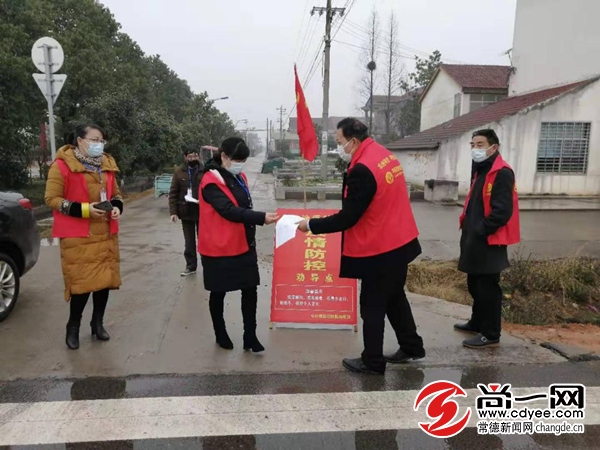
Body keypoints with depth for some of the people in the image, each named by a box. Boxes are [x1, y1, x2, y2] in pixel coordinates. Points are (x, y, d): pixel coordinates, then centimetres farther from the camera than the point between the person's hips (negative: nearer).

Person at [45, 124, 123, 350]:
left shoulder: (107, 165, 10)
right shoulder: (62, 165, -9)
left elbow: (115, 193, 19)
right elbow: (52, 198, -10)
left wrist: (117, 207, -4)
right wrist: (84, 209, -20)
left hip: (106, 234, 6)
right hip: (78, 237, -5)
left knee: (105, 279, 9)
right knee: (82, 281, -4)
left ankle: (98, 323, 27)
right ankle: (73, 326, 19)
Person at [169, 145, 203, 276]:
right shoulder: (179, 172, 0)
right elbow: (173, 193, 1)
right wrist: (173, 211, -6)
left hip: (202, 212, -2)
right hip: (186, 211, 2)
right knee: (189, 241, 11)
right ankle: (191, 266, 22)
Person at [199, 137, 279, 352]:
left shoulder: (239, 178, 10)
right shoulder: (211, 182, -15)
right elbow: (229, 211, -27)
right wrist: (261, 218, -35)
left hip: (244, 245, 7)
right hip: (220, 248, -7)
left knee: (250, 290, 5)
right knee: (219, 293, 9)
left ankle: (250, 336, 16)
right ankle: (220, 334, 28)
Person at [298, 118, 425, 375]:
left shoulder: (362, 170, -25)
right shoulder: (384, 155, 5)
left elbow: (347, 218, -21)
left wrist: (311, 225, -12)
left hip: (379, 250, -9)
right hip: (400, 242, 9)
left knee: (372, 307, 6)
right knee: (394, 298, 23)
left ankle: (372, 361, 22)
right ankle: (411, 347, 37)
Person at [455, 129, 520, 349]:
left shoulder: (502, 172, -16)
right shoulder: (479, 170, 15)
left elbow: (502, 211, -23)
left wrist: (481, 230, -16)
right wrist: (469, 228, 12)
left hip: (489, 241, -10)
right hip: (475, 239, 10)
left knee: (488, 288, 0)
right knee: (475, 284, 19)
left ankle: (490, 334, 12)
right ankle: (477, 323, 35)